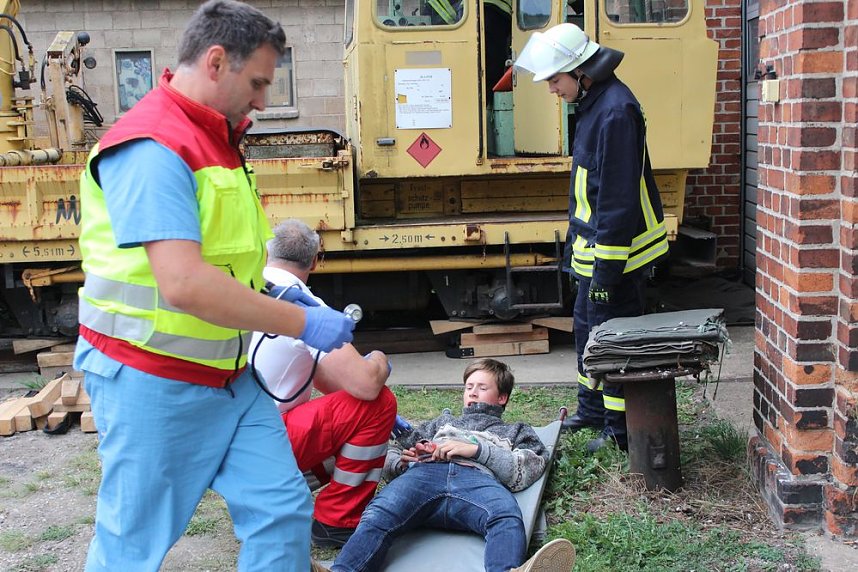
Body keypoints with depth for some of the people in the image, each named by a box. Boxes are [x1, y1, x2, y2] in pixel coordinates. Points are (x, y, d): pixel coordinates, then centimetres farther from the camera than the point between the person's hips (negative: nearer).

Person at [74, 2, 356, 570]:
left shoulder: (217, 141, 12)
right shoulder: (152, 147, -20)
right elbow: (183, 283, -30)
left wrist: (274, 288, 9)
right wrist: (302, 322, -23)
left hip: (229, 375, 9)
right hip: (154, 382, -9)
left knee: (282, 509, 6)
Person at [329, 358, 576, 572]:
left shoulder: (515, 431, 38)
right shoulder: (442, 421, 45)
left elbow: (523, 474, 15)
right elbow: (392, 456, 36)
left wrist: (476, 449, 2)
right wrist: (401, 461, 11)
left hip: (478, 478, -1)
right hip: (424, 473, 2)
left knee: (507, 518, -41)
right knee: (377, 517, -35)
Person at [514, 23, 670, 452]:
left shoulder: (615, 111, -22)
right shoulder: (592, 103, 10)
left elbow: (619, 197, -25)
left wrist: (606, 269, -23)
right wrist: (578, 244, 21)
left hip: (618, 249, -10)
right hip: (594, 245, 10)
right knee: (587, 325, 20)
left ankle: (622, 430, 13)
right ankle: (592, 409, 36)